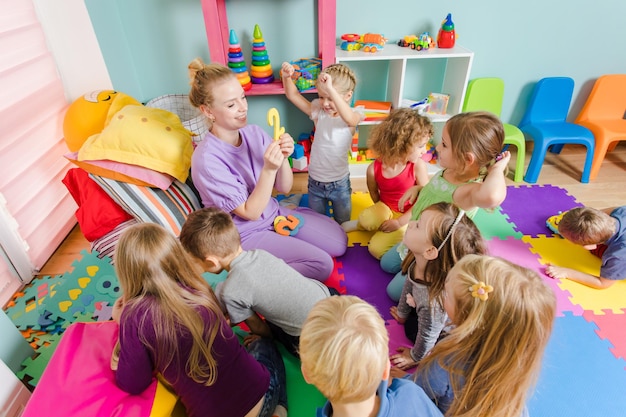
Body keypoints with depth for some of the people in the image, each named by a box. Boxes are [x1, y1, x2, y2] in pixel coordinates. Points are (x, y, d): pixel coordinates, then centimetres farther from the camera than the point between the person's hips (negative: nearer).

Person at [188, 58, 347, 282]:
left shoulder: (254, 133, -10)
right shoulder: (207, 160, -26)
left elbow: (285, 187, -5)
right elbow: (250, 213, -22)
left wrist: (283, 159, -25)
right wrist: (269, 169, -33)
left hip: (275, 213, 6)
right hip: (246, 233, -6)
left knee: (340, 242, 7)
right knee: (322, 264, -13)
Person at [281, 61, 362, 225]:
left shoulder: (353, 116, -16)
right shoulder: (318, 111, -7)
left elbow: (349, 118, -41)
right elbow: (293, 95, -9)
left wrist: (330, 89, -50)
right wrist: (286, 77, -29)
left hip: (340, 183, -2)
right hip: (315, 182, 3)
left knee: (343, 223, 21)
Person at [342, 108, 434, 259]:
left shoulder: (418, 166, -22)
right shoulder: (374, 169, -19)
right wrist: (381, 213, 0)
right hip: (385, 209, 2)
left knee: (376, 249, -20)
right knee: (366, 219, -32)